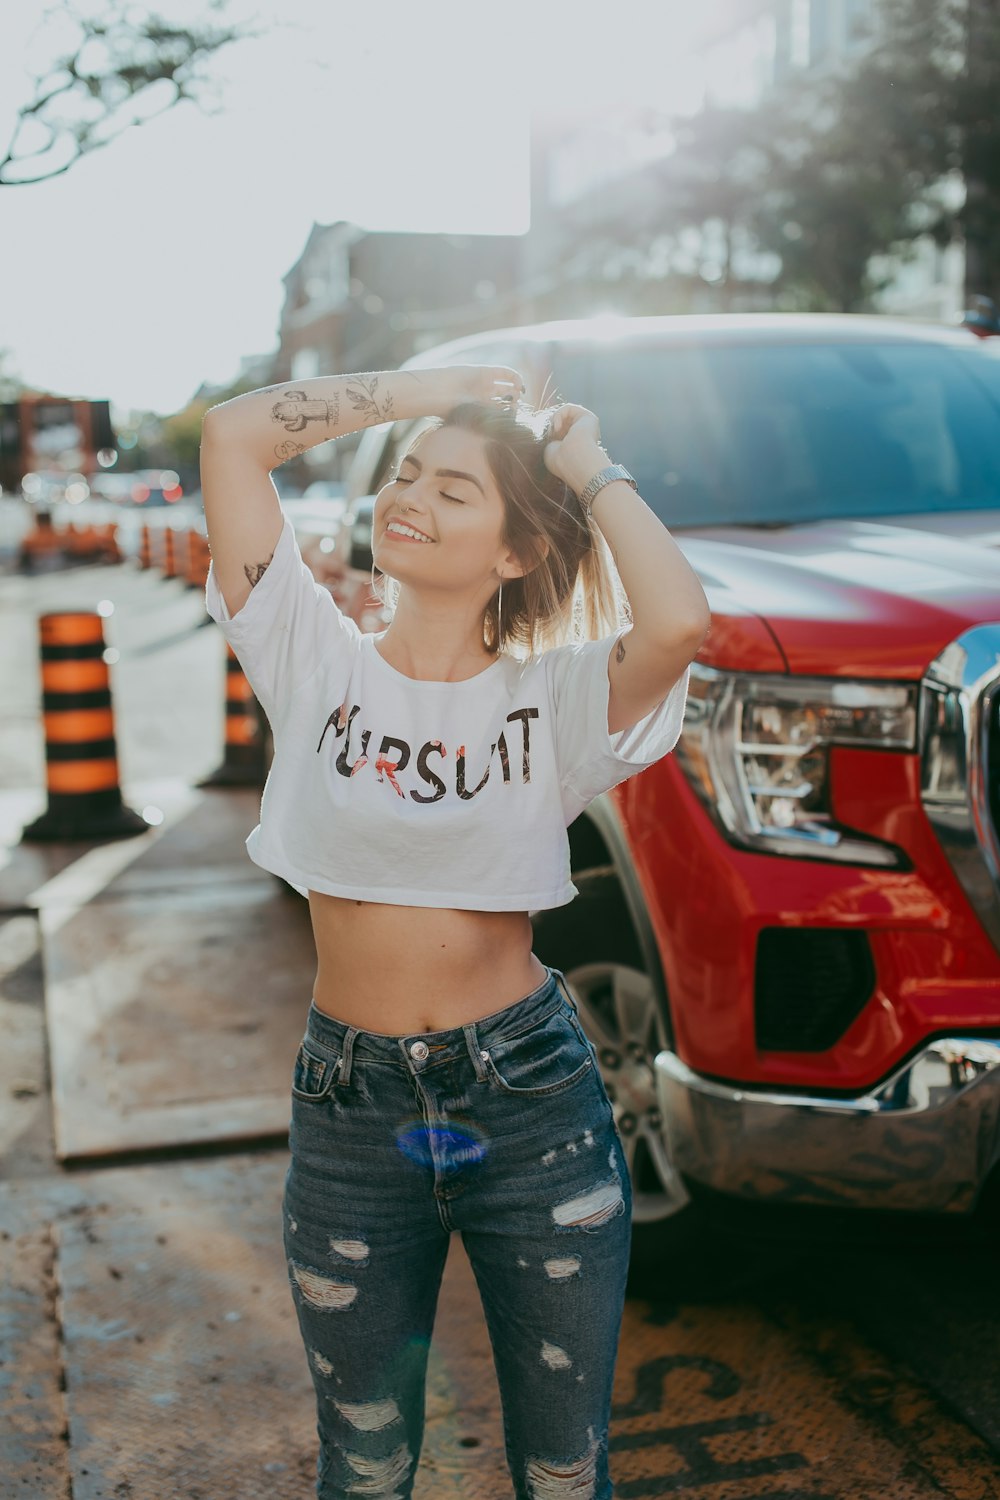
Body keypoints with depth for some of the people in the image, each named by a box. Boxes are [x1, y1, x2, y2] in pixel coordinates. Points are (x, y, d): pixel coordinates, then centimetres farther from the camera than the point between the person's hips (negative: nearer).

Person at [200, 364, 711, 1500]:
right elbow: (233, 435, -8)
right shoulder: (319, 662, -1)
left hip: (534, 1109, -1)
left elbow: (678, 623, -28)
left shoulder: (551, 695, -6)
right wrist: (433, 389, -1)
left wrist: (590, 470, -11)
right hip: (347, 1110, 2)